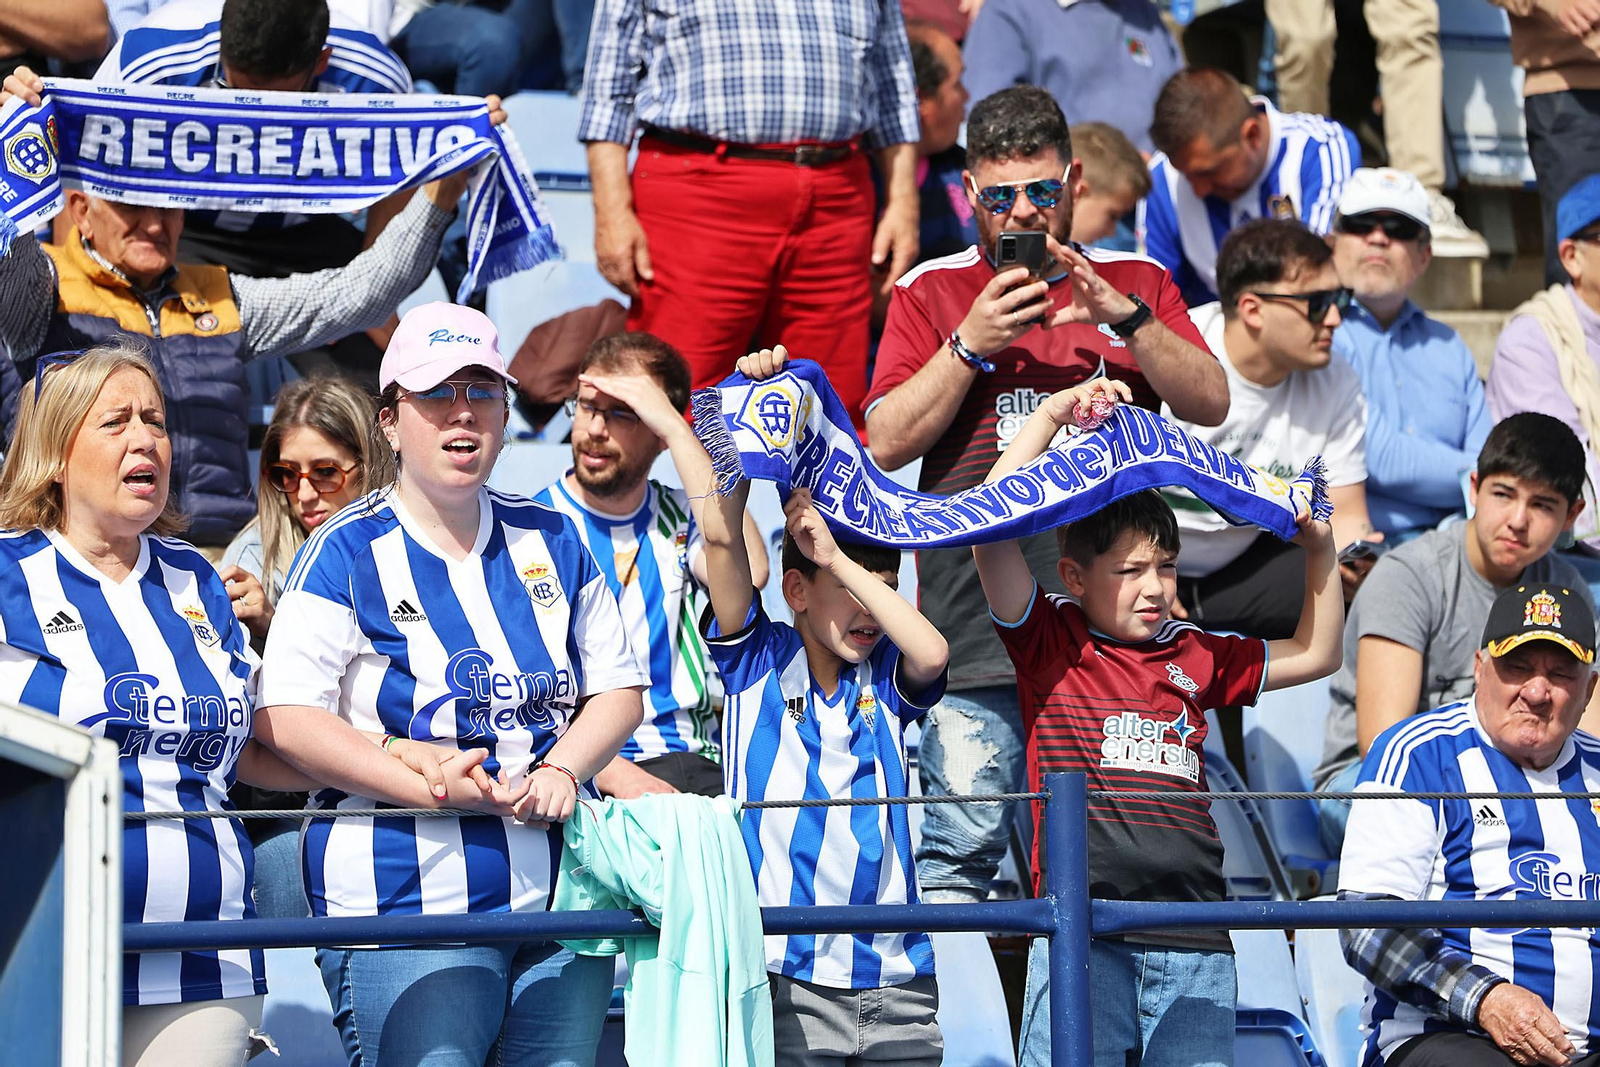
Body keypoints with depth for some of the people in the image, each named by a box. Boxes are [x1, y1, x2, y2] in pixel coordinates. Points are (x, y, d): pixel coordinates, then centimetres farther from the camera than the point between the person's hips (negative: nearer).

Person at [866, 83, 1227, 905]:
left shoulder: (1136, 282, 17)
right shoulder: (930, 292, 13)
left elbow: (1211, 404, 5)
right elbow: (887, 443, 4)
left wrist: (1121, 314, -8)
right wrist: (970, 343, -7)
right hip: (980, 618, -1)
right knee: (962, 843, -7)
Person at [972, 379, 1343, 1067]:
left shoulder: (1193, 656, 18)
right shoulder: (1051, 643, 6)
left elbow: (1314, 654, 29)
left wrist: (1320, 552, 17)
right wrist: (1050, 417, -2)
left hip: (1192, 939, 4)